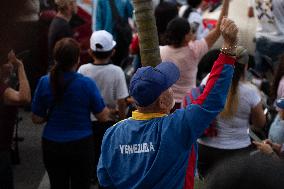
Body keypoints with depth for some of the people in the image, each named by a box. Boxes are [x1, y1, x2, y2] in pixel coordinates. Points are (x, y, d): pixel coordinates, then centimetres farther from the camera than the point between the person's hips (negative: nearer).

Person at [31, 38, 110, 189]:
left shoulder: (44, 82, -9)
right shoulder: (87, 84, -15)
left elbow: (37, 119, -1)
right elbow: (103, 117, -7)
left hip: (52, 146, 2)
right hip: (81, 145, -2)